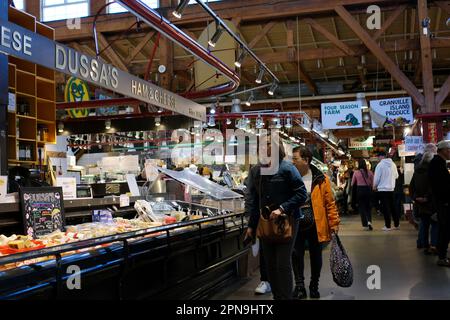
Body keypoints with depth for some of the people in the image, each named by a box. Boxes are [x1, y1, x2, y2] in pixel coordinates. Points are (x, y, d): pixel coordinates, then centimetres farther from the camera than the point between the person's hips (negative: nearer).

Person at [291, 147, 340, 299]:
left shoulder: (321, 179, -7)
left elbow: (330, 202, -4)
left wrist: (334, 223, -6)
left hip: (316, 224, -1)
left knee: (316, 256, 11)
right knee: (297, 255, 4)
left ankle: (314, 286, 29)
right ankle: (299, 286, 16)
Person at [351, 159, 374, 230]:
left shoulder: (356, 172, -7)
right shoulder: (369, 172, -4)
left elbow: (352, 183, 2)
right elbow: (372, 183, 1)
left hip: (360, 190, -2)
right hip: (368, 190, 2)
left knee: (361, 207, 8)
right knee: (368, 206, 15)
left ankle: (365, 225, 6)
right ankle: (369, 221, -6)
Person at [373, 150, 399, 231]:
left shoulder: (380, 165, -14)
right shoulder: (393, 164, 2)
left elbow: (376, 178, -12)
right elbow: (396, 176, 11)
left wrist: (374, 186, 4)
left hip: (382, 189, -5)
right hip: (391, 189, 5)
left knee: (385, 208, 0)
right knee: (393, 207, 14)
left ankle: (387, 226, 2)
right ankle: (397, 224, 18)